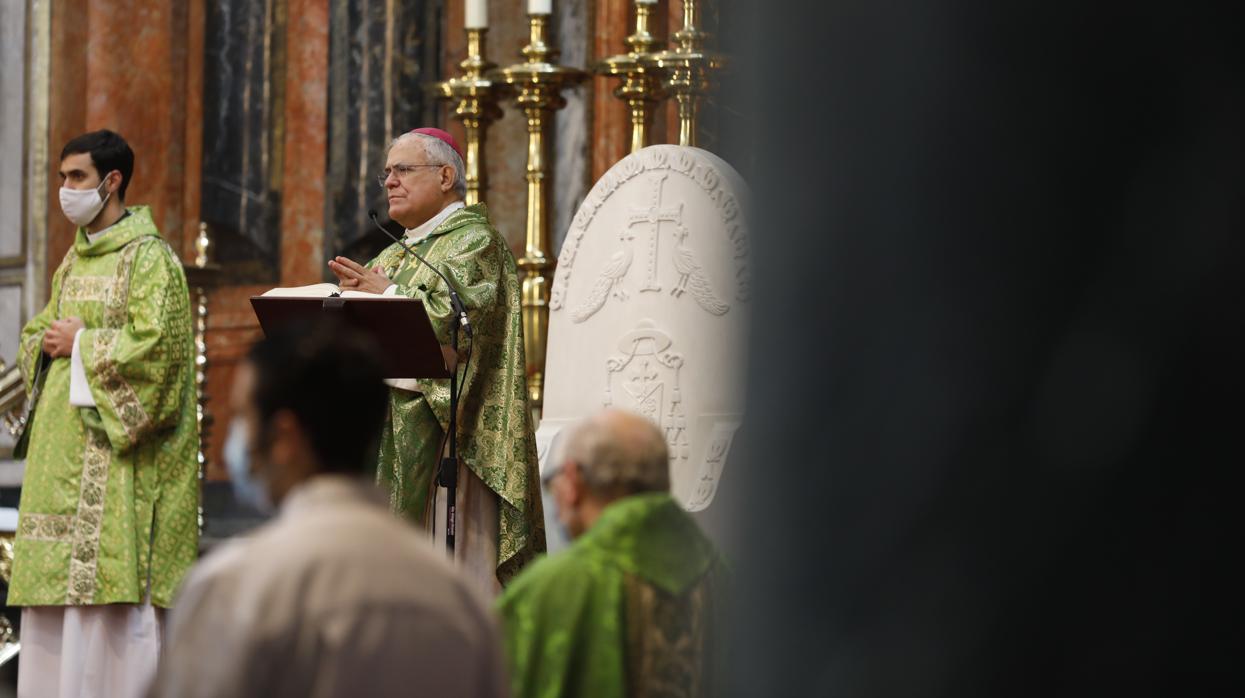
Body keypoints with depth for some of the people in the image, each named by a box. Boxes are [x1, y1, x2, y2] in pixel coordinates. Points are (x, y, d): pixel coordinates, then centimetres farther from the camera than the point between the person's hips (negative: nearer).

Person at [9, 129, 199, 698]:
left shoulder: (149, 258, -8)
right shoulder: (74, 260, 18)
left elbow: (157, 345, -19)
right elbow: (35, 335, 23)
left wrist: (81, 345, -11)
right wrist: (49, 342, 0)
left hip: (116, 443, -8)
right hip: (62, 436, 8)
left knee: (110, 579, -10)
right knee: (55, 581, 7)